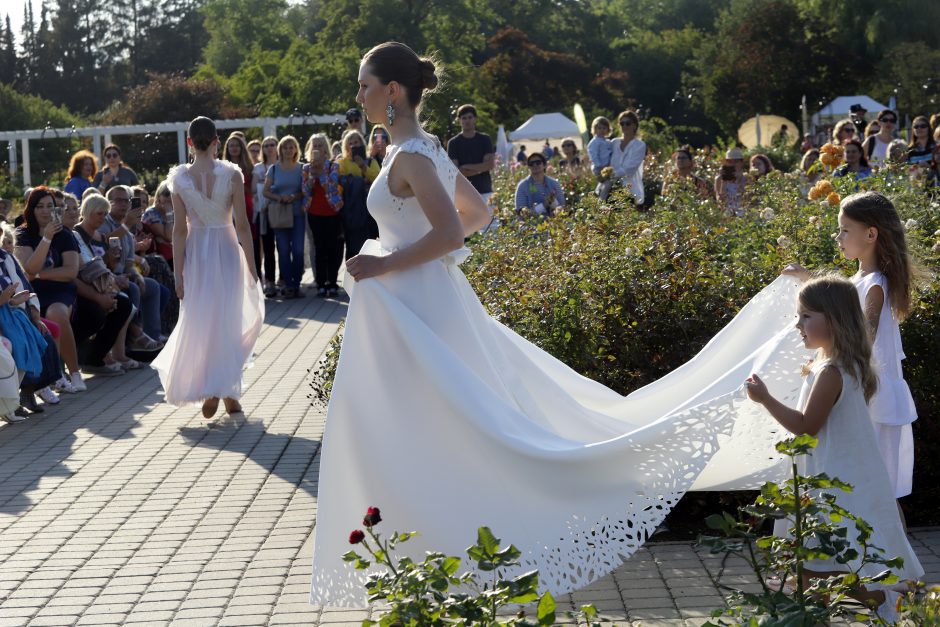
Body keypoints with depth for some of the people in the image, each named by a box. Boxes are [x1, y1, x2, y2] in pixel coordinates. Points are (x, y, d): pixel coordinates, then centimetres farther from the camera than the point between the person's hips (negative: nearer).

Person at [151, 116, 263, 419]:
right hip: (227, 250, -1)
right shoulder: (231, 174, -8)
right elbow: (242, 225, -7)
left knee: (199, 322, 11)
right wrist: (251, 266, 0)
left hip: (196, 254, 1)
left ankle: (208, 390, 5)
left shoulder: (179, 178, -6)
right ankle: (228, 392, 8)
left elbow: (180, 229, -6)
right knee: (228, 321, 8)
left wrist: (178, 273, -1)